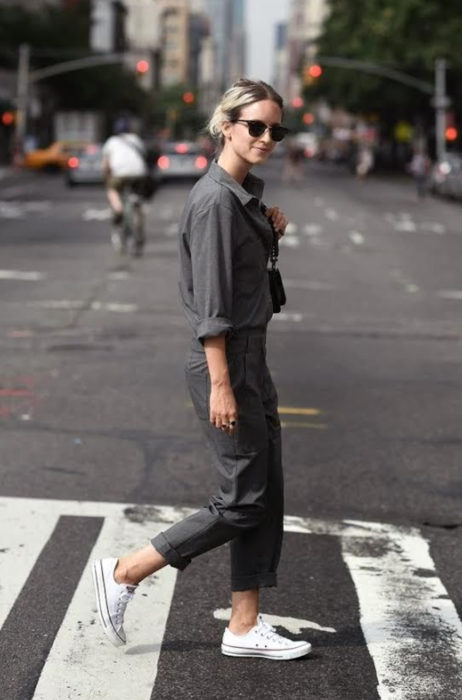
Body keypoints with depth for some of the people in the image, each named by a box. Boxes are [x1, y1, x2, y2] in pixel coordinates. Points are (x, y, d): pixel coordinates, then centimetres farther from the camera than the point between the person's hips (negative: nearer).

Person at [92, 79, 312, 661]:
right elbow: (211, 305, -20)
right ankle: (122, 573, 6)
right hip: (224, 364, -10)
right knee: (244, 499, -5)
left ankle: (244, 627, 16)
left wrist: (269, 231, 8)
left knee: (266, 497, 9)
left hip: (251, 361, 10)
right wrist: (221, 386, -22)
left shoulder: (245, 194, 12)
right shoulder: (215, 200, -16)